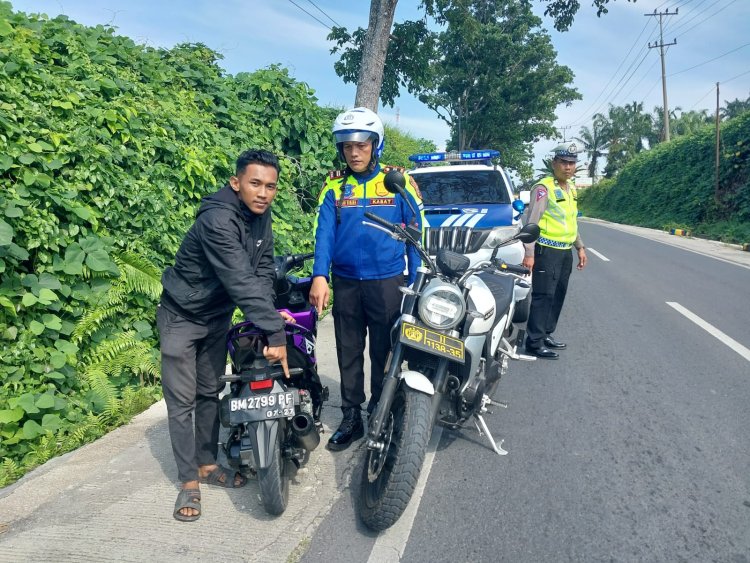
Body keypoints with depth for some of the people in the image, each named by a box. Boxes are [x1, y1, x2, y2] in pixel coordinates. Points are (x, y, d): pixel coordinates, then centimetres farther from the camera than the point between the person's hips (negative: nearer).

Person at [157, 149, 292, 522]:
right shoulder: (218, 220, -33)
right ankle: (189, 481, 10)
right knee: (182, 400, -2)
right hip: (182, 317, -7)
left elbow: (263, 269, -7)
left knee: (211, 392, 15)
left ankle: (207, 463, 28)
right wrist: (274, 331, -40)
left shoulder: (259, 214, -7)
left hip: (218, 316, 7)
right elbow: (241, 280, -39)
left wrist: (269, 313, -21)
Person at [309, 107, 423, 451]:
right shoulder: (334, 186, 4)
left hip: (387, 282, -2)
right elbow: (324, 232, -6)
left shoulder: (398, 183, 0)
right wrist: (319, 276, -21)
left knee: (385, 352, 8)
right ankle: (351, 418, 25)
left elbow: (416, 233, 1)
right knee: (349, 354, 11)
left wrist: (416, 283, -4)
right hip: (345, 283, 2)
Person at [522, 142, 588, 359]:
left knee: (558, 296, 12)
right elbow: (532, 221, -15)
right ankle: (535, 342, -5)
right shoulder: (544, 188, -10)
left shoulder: (571, 188, 16)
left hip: (565, 251, 9)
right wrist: (529, 253, -21)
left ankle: (546, 334, 23)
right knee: (543, 296, -9)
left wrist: (580, 247, 23)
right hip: (547, 250, -9)